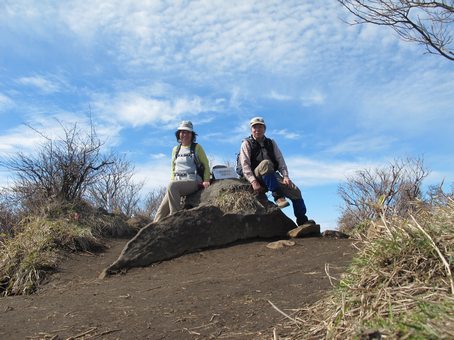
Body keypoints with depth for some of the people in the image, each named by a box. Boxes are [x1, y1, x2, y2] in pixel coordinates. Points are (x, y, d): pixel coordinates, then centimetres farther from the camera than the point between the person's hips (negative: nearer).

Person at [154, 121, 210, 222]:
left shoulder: (197, 147, 6)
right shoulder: (175, 149, 18)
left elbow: (206, 165, 6)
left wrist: (206, 180, -8)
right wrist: (172, 180, 7)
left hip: (193, 181, -4)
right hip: (178, 182, 4)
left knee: (172, 186, -35)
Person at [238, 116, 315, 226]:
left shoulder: (271, 143, 18)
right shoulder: (246, 144, 6)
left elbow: (280, 160, 9)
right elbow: (245, 165, -6)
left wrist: (285, 176, -9)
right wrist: (253, 182, -21)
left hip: (273, 177, 4)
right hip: (256, 176, -4)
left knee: (295, 191, -14)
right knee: (266, 163, -36)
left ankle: (302, 221, 0)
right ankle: (278, 196, -37)